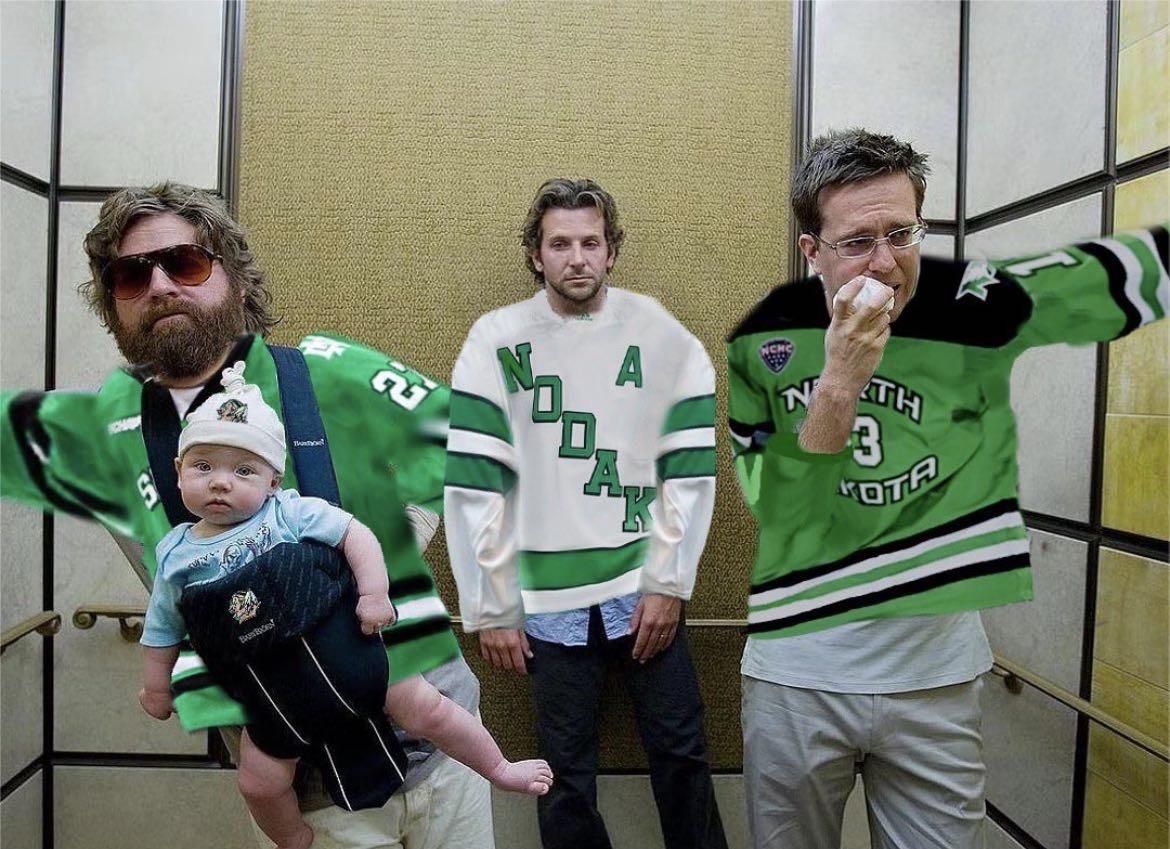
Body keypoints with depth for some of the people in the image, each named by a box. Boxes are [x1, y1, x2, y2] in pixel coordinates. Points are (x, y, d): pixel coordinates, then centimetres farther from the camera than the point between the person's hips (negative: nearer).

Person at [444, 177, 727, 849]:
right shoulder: (496, 342, -2)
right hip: (547, 598, 0)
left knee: (682, 754, 11)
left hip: (644, 588, 1)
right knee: (566, 775, 12)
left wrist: (668, 583, -5)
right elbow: (474, 484, -4)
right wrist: (491, 610, -4)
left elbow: (691, 470, 0)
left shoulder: (663, 336, 0)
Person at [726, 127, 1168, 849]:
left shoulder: (977, 304, -8)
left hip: (938, 676, 1)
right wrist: (837, 386, -25)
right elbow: (772, 510, -15)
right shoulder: (760, 338, -10)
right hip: (796, 671, 0)